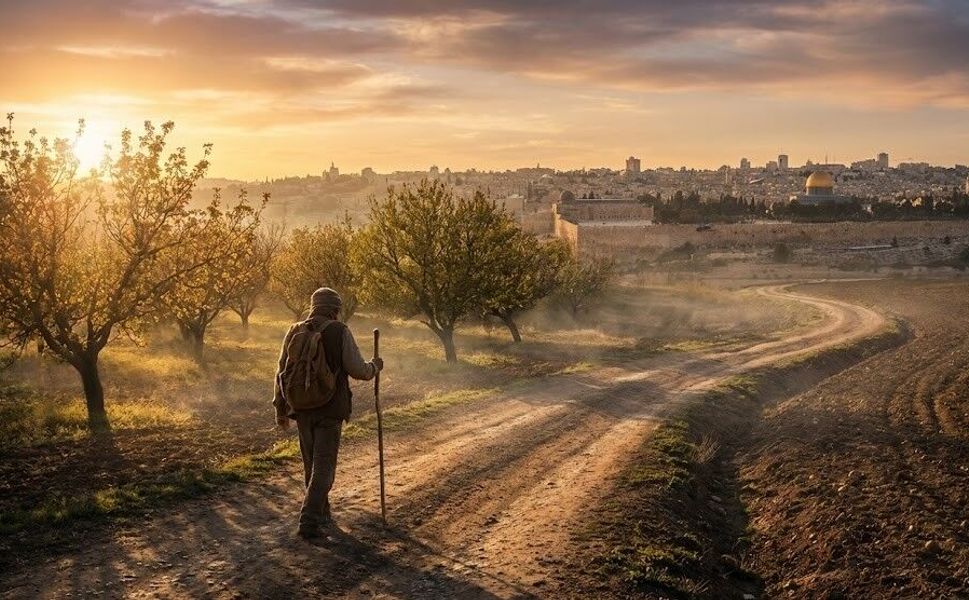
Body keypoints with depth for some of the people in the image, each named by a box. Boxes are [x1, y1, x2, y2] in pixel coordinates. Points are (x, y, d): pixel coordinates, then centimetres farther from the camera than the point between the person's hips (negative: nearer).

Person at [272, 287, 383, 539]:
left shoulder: (295, 332, 4)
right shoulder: (340, 332, -8)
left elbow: (281, 373, 7)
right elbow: (357, 370, -10)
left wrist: (280, 408, 15)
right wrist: (374, 366, 12)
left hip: (302, 409, 5)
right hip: (330, 410, -4)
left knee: (311, 464, 19)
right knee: (323, 467, -1)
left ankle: (321, 514, 32)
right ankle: (309, 521, -10)